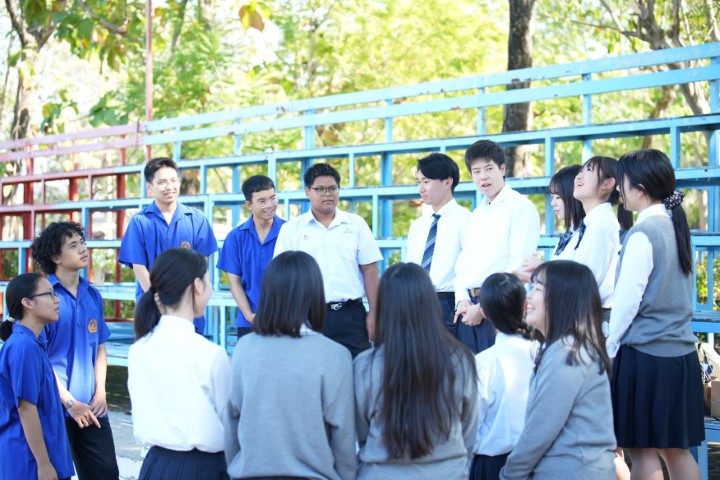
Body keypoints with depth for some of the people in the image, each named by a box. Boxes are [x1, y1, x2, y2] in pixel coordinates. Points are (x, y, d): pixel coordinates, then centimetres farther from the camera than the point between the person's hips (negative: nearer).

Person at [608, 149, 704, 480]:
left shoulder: (643, 234, -14)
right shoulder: (676, 226, 10)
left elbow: (627, 300, -13)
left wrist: (609, 348, -1)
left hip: (645, 354, -8)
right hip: (681, 351, 8)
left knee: (643, 450, 0)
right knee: (676, 448, 13)